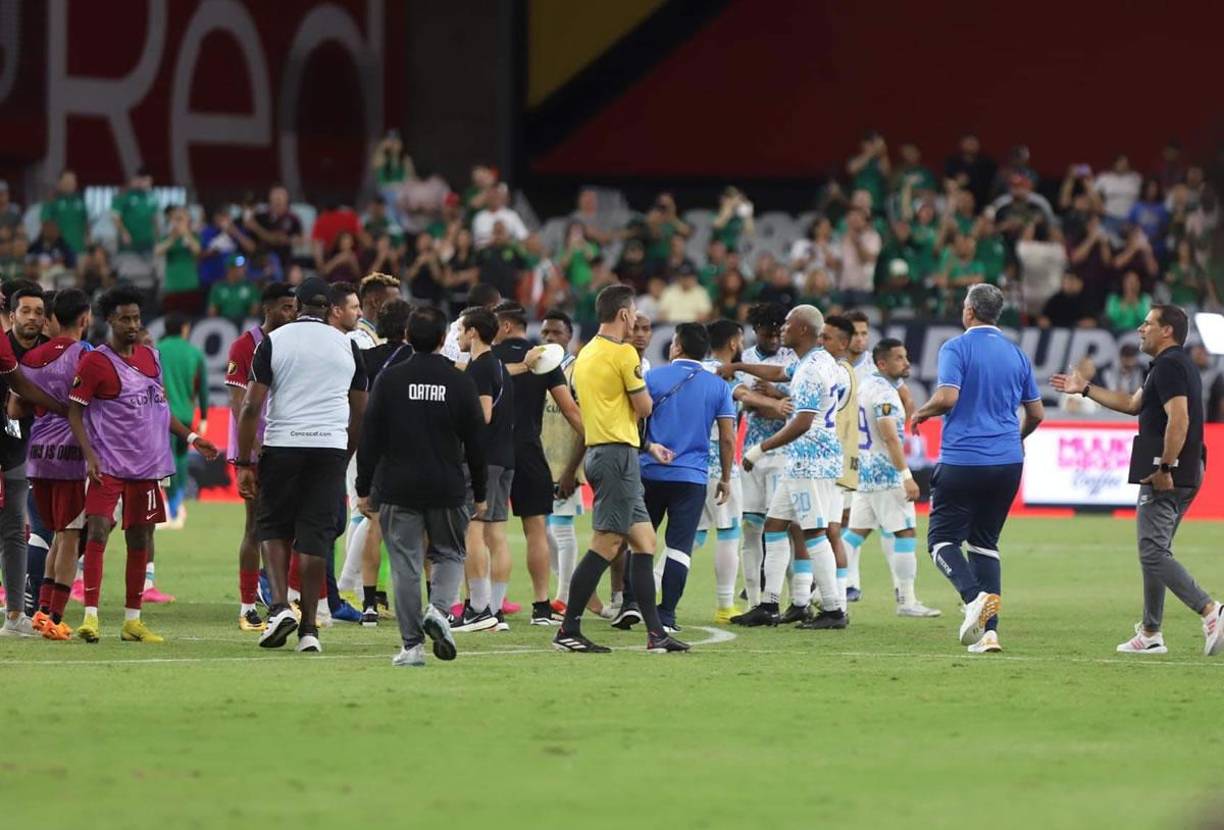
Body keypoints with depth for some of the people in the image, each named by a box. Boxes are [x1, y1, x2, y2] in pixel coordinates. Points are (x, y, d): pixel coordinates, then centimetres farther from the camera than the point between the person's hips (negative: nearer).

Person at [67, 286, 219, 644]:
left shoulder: (150, 356, 11)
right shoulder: (94, 362, -7)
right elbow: (75, 412, -7)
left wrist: (190, 437, 18)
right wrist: (89, 455, -17)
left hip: (146, 464, 6)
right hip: (108, 464, -6)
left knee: (140, 540, 9)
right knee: (98, 531, -17)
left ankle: (132, 620, 17)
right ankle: (90, 617, -18)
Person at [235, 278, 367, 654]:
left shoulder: (273, 341, 1)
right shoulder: (347, 345, 9)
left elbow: (251, 406, -4)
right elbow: (360, 413, 15)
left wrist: (244, 463, 1)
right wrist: (347, 459, 27)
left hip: (282, 444, -2)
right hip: (331, 447, 2)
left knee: (273, 527, 13)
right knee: (315, 536, 4)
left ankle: (279, 605, -5)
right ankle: (309, 628, 3)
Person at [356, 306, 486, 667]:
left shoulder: (390, 379, -2)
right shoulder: (460, 382, -1)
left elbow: (370, 437, -2)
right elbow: (476, 443, 3)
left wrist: (364, 488, 5)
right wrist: (479, 494, 13)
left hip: (397, 488, 0)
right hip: (448, 489, 0)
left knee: (405, 565, 3)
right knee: (450, 554, 17)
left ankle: (412, 645, 1)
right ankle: (439, 609, -10)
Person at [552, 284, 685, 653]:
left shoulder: (586, 354, 17)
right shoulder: (623, 353, -12)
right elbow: (643, 407, -9)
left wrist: (647, 446, 25)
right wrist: (640, 385, 14)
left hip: (598, 451, 10)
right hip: (618, 454, -10)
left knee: (644, 542, 9)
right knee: (605, 544, -9)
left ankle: (656, 633, 8)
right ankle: (568, 631, -9)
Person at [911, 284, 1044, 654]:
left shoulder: (956, 348, -7)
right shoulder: (1017, 355, 11)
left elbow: (947, 397, -20)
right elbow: (1036, 412, 16)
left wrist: (920, 414, 0)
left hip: (962, 460, -5)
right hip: (1008, 462, 5)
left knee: (943, 538, 3)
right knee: (985, 542, 12)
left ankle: (975, 597, -24)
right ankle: (989, 629, 1)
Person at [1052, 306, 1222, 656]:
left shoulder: (1169, 366, -12)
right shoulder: (1177, 365, 21)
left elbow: (1178, 419, -24)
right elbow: (1133, 404, 31)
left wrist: (1165, 468, -24)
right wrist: (1085, 389, 35)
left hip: (1165, 479, -11)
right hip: (1185, 477, 11)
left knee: (1154, 552, -11)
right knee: (1154, 552, 15)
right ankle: (1150, 634, 18)